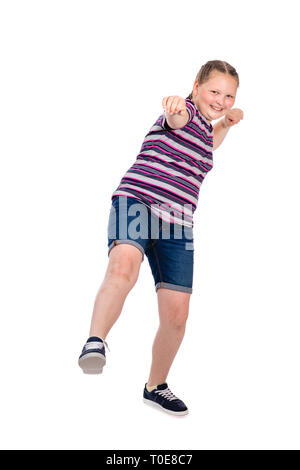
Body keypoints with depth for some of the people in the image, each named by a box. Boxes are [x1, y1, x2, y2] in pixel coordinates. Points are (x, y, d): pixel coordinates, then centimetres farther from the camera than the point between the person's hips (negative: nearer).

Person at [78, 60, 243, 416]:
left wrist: (226, 124, 31)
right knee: (124, 265, -41)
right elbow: (176, 118, -30)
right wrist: (173, 107, -53)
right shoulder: (186, 112, -2)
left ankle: (155, 386, 22)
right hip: (137, 203, -6)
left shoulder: (204, 127, 21)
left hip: (177, 226, 7)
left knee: (176, 314, 3)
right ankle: (96, 342, -35)